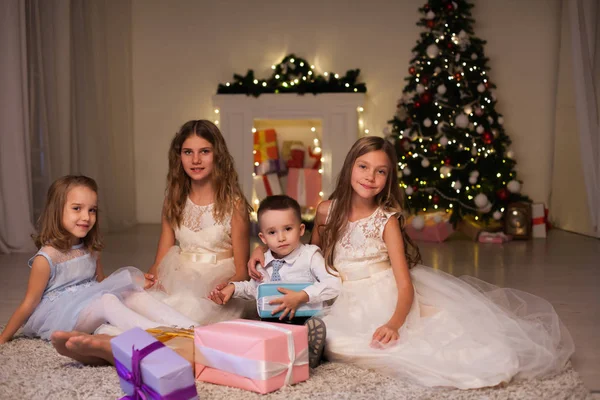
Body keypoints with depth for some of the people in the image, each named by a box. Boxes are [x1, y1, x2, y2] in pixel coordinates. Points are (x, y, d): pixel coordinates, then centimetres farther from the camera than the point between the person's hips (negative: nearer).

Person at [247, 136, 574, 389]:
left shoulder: (387, 220, -8)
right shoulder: (327, 211, 1)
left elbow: (405, 283, -15)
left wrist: (394, 323, -35)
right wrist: (267, 251, 4)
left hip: (389, 301, -3)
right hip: (348, 305, 4)